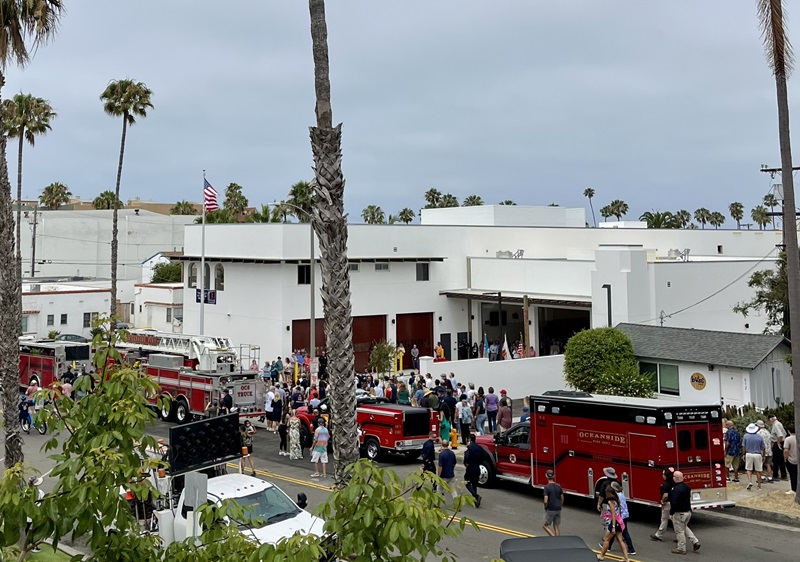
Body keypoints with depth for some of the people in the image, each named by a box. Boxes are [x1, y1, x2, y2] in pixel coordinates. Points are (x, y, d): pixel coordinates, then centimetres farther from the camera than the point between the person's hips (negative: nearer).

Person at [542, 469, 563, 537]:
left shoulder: (546, 487, -16)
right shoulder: (558, 486, 1)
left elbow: (546, 501, -20)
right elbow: (562, 499, 8)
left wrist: (545, 508, -2)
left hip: (550, 510, -5)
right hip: (558, 509, 6)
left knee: (545, 525, 7)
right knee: (557, 526, 14)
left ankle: (554, 537, -9)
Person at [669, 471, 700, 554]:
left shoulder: (677, 489, -25)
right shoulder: (686, 487, 6)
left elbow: (674, 502, -28)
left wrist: (671, 512, -16)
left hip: (679, 513, -9)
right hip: (688, 511, 9)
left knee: (679, 531, 4)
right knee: (684, 527, 26)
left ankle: (681, 548, 12)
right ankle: (695, 542, 19)